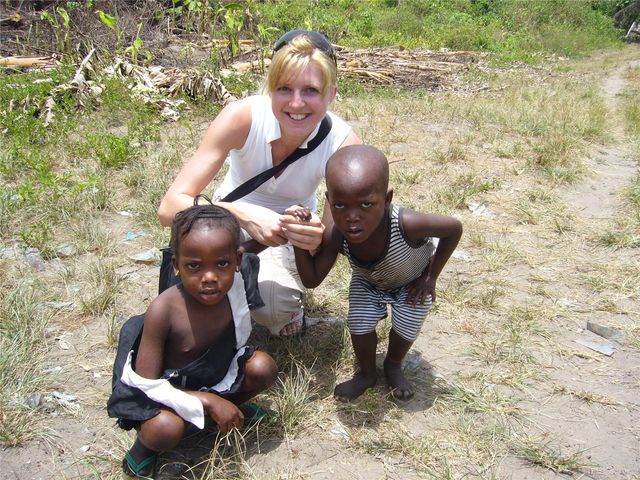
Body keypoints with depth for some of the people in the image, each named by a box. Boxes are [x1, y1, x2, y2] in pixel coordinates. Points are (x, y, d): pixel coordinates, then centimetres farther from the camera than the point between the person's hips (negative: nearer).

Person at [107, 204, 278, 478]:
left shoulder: (234, 284, -24)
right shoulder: (163, 310, -35)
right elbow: (147, 383, -28)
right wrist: (208, 402, -27)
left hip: (215, 372, 5)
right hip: (162, 389, -5)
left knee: (263, 367, -16)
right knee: (166, 429, -33)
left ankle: (230, 406, 15)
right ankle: (143, 447, 4)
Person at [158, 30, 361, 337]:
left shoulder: (342, 143, -27)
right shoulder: (241, 117, -30)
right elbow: (169, 207, -33)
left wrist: (319, 238, -46)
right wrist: (243, 214, -50)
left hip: (292, 228, 0)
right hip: (234, 216, 1)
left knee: (276, 309, -29)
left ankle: (290, 298, 11)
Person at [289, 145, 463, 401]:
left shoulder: (406, 224, -48)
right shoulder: (335, 237, -36)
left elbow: (454, 228, -29)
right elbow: (312, 280, -22)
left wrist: (431, 278, -20)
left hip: (412, 282, -2)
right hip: (367, 282, 2)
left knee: (405, 329, 0)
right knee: (359, 325, -7)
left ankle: (393, 365, 37)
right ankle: (367, 373, 26)